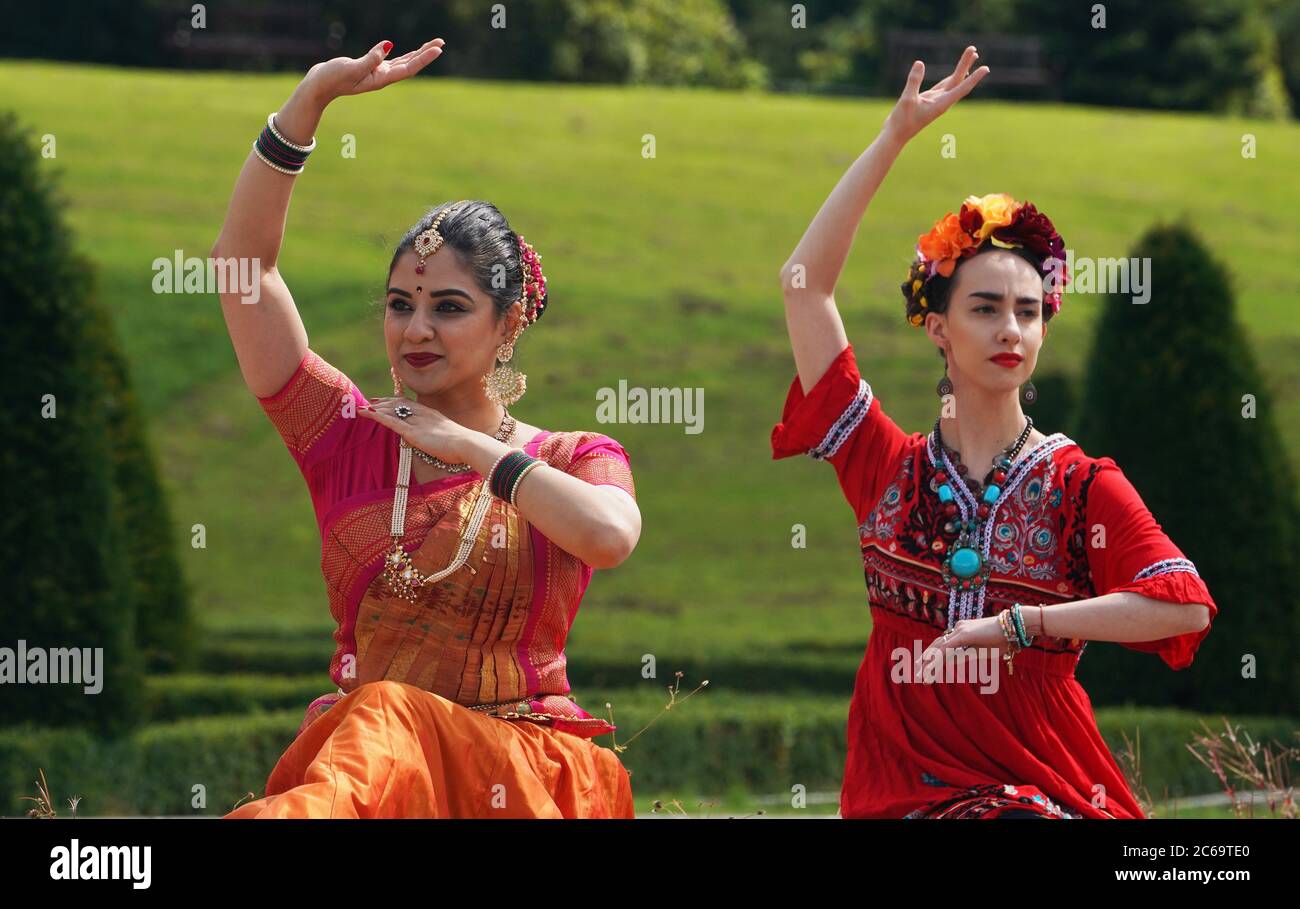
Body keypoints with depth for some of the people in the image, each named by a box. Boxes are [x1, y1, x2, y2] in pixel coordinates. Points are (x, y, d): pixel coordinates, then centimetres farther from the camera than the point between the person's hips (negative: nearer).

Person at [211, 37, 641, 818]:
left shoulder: (575, 461, 11)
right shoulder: (350, 437, 14)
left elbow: (611, 535, -15)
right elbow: (242, 257, 7)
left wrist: (468, 446, -2)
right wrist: (314, 95, 1)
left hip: (522, 775, -2)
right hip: (354, 752, 2)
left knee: (384, 727, -35)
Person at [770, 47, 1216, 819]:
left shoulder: (1083, 485, 4)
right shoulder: (887, 466, 8)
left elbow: (1185, 607, -11)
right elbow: (806, 283, 4)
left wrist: (1020, 624, -12)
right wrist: (896, 136, 4)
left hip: (1046, 794, -1)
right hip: (900, 791, 1)